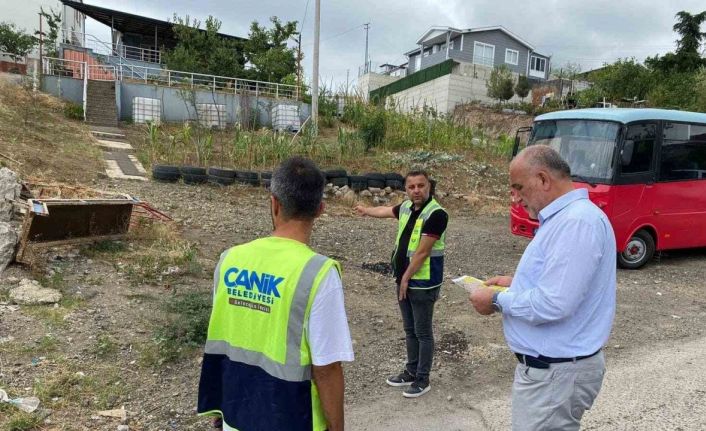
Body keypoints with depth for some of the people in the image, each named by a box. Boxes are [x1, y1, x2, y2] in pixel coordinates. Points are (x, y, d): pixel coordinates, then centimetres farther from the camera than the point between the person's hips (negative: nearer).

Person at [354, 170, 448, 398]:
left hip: (423, 283, -8)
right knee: (409, 329, 18)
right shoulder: (406, 207, 4)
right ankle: (411, 371, 32)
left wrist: (406, 278, -14)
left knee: (423, 332, 5)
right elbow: (385, 211, 27)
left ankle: (423, 379, 19)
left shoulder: (436, 214, -20)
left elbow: (422, 252, -20)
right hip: (404, 279, 8)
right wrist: (366, 210, 44)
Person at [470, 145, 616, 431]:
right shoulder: (564, 217, 11)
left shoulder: (576, 222, -25)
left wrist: (497, 300, -16)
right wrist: (515, 284, 9)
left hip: (556, 372, -10)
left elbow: (552, 305, -30)